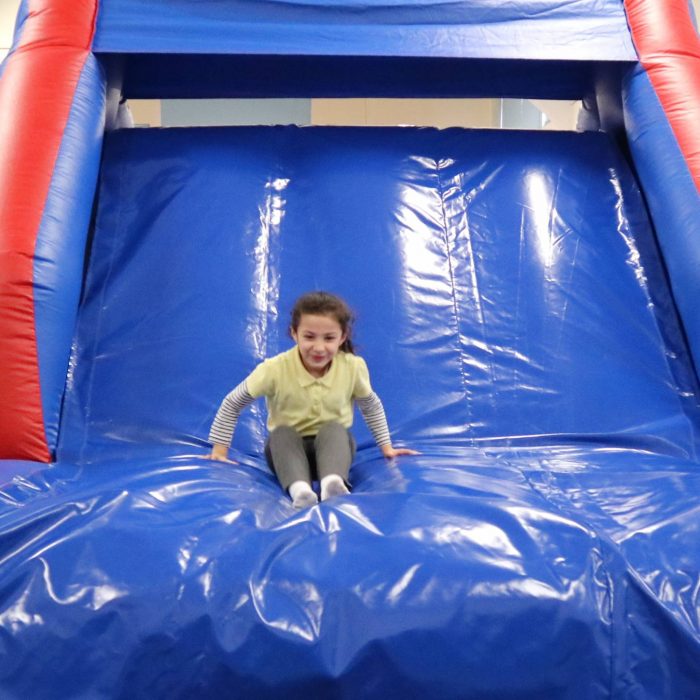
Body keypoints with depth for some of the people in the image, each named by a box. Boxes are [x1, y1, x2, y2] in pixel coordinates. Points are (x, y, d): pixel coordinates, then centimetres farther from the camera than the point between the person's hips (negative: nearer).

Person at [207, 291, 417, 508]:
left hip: (333, 443, 1)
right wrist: (219, 449, -7)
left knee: (334, 429, -32)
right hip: (287, 448, 0)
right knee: (282, 433, -33)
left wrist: (386, 446, 9)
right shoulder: (275, 369, -20)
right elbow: (232, 404, -7)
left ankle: (333, 482, -58)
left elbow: (372, 406, 7)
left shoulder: (354, 367, -14)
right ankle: (299, 488, -58)